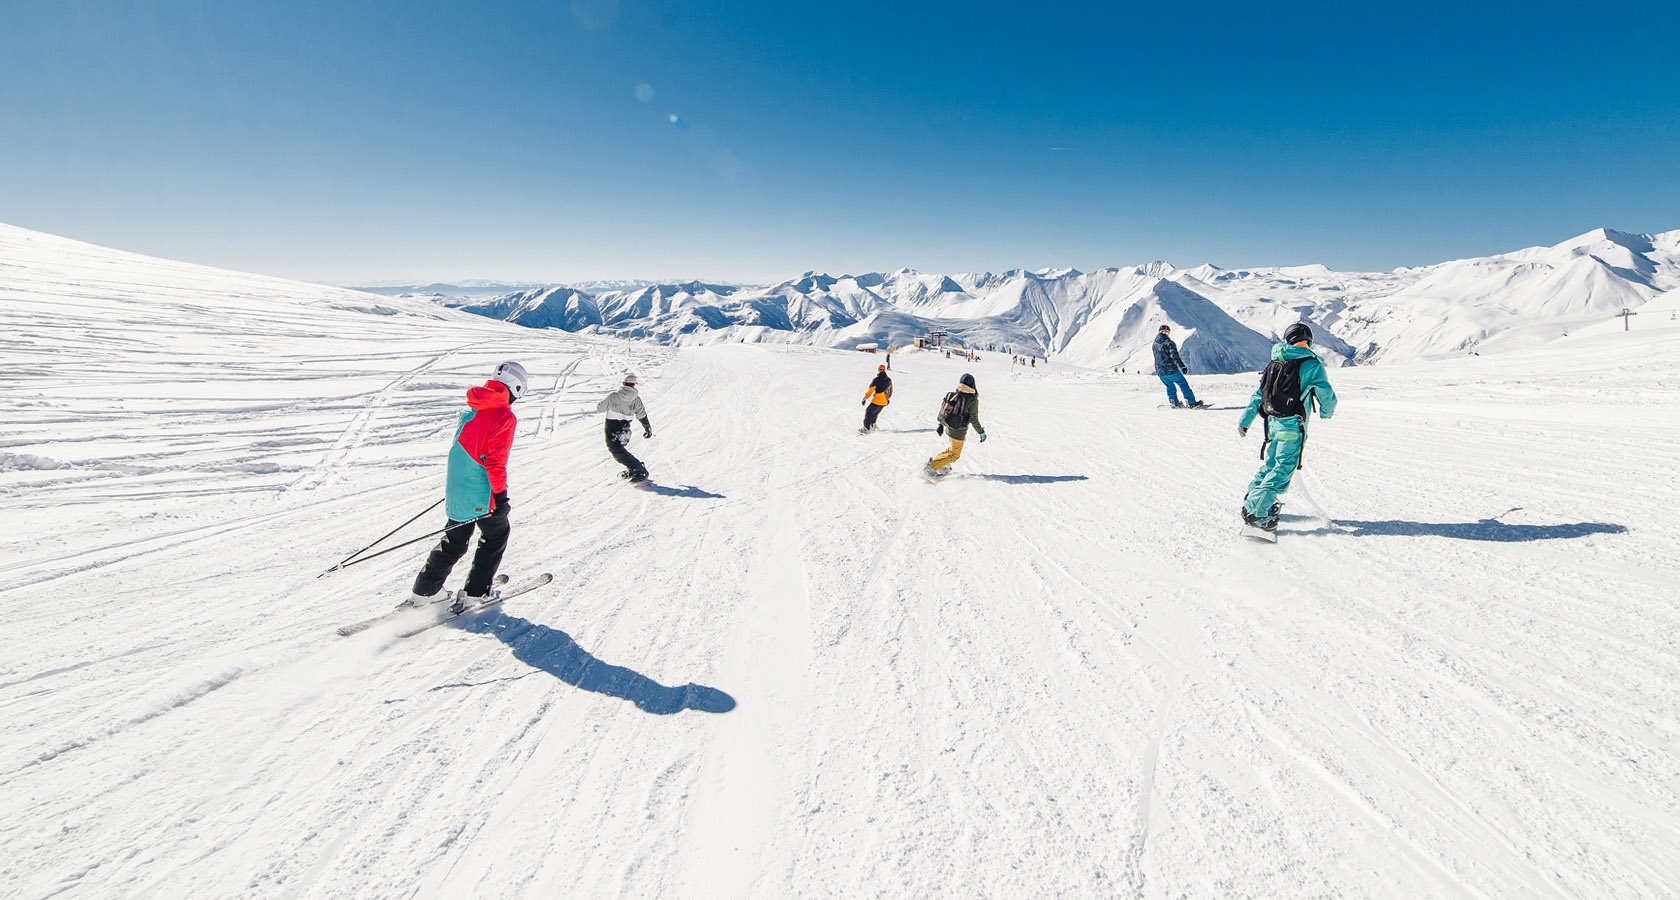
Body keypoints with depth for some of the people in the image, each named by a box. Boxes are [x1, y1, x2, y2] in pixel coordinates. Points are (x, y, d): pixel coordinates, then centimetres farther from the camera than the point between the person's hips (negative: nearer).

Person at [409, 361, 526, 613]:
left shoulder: (470, 408, 8)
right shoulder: (504, 417, -18)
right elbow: (495, 461, -21)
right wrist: (500, 493, -14)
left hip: (456, 488, 7)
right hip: (481, 492, -7)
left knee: (455, 539, 20)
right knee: (496, 536, 13)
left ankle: (424, 590, 23)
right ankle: (474, 593, 15)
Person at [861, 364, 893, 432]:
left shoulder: (876, 380, -14)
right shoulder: (889, 380, 6)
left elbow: (870, 390, -12)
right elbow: (890, 391, 18)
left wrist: (865, 398, -5)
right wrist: (888, 398, 32)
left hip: (876, 401, -6)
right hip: (884, 402, 6)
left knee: (868, 412, 4)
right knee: (875, 413, 24)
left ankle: (866, 428, -3)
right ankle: (873, 426, 34)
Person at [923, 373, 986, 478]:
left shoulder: (952, 395, -1)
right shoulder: (972, 400, -17)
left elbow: (943, 409, 6)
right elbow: (973, 420, -16)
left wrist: (940, 424, 19)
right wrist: (982, 432, -4)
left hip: (947, 429, 6)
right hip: (958, 433, -6)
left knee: (953, 447, 29)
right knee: (954, 455, 9)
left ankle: (941, 466, 21)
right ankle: (930, 467, -3)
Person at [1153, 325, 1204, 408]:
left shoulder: (1155, 344, 10)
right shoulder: (1169, 342, -13)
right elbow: (1175, 356, -21)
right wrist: (1182, 366, -22)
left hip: (1160, 372, 6)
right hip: (1171, 370, -6)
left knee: (1170, 387, 22)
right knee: (1184, 385, 5)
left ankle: (1175, 404, 21)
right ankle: (1192, 403, 5)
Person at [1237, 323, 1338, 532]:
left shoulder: (1275, 362, 10)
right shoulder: (1311, 364, -7)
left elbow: (1258, 395, 14)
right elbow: (1327, 395, -2)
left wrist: (1244, 421, 20)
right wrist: (1326, 412, 21)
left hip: (1273, 422, 7)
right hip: (1292, 425, -6)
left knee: (1270, 463, 21)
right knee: (1283, 469, -5)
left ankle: (1254, 499, 27)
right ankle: (1255, 511, -9)